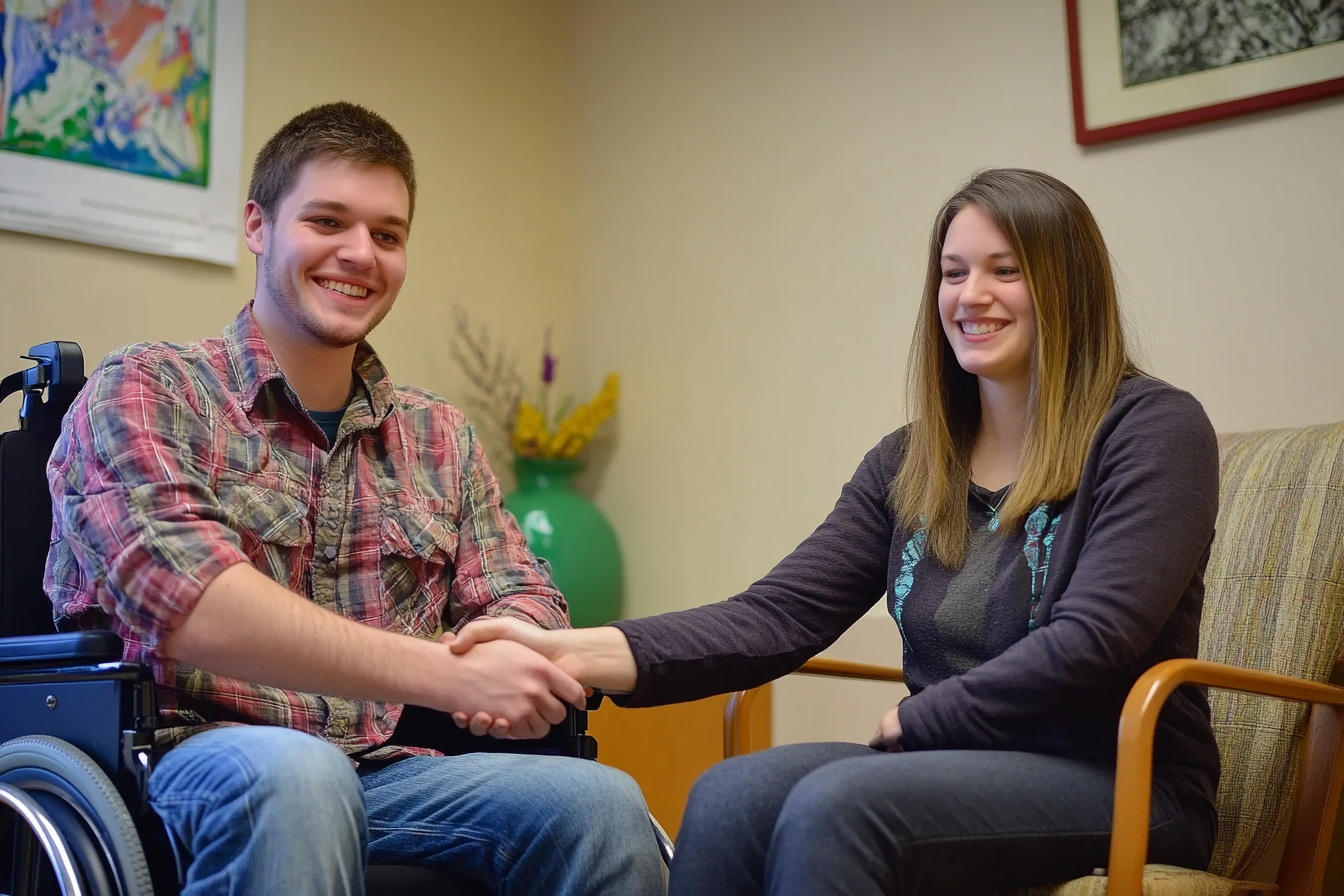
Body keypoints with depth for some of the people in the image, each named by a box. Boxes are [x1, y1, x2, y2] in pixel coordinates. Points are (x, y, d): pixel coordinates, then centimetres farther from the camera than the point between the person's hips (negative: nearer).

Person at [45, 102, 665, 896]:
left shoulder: (439, 436, 17)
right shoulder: (144, 391, 1)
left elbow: (523, 602, 11)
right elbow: (193, 606, -16)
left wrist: (508, 645, -15)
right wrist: (451, 677, -24)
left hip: (386, 773, 4)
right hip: (191, 759, -3)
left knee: (602, 803, -25)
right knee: (293, 774, -38)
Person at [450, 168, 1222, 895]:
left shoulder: (1151, 429, -5)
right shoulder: (908, 464, 9)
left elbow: (1089, 643, -15)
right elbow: (780, 615, -3)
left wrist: (906, 725, -10)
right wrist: (585, 653, -17)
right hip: (960, 769, 4)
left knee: (832, 808, -31)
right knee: (727, 797, -25)